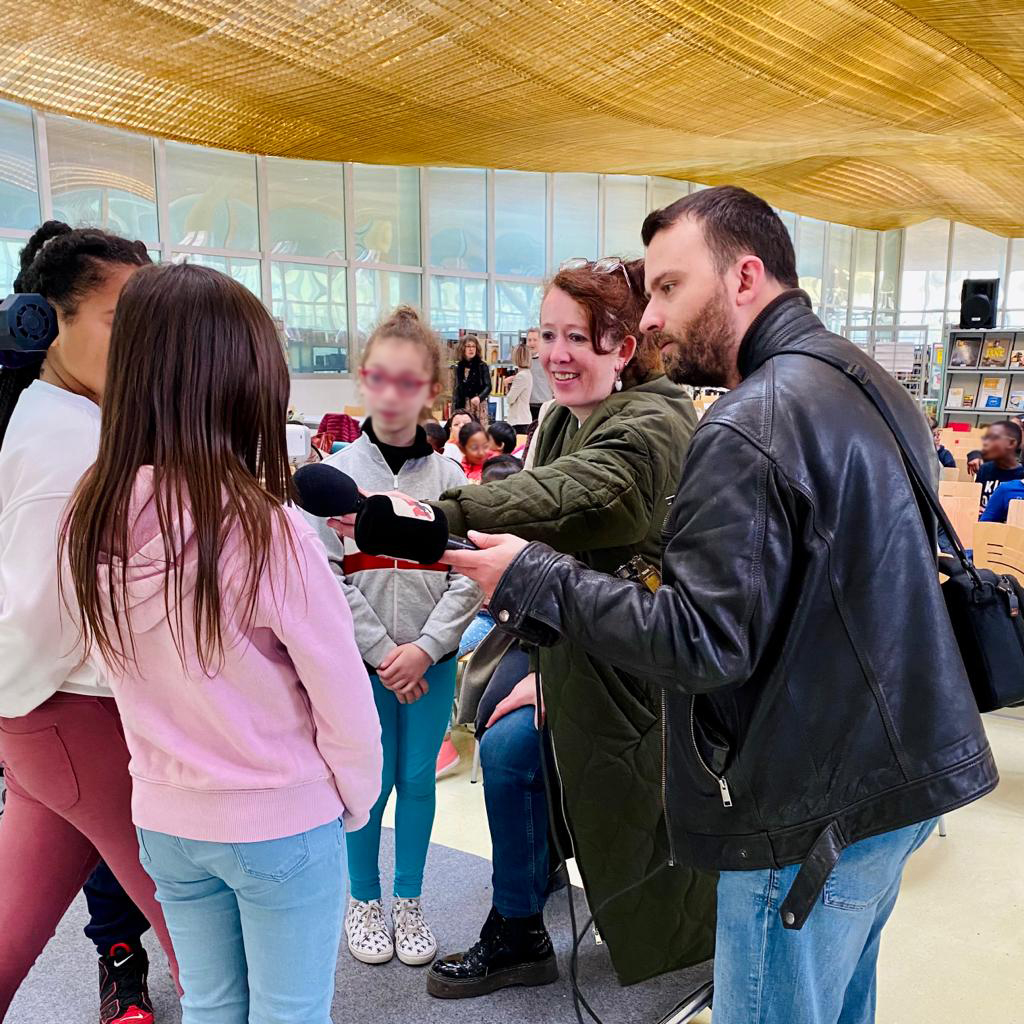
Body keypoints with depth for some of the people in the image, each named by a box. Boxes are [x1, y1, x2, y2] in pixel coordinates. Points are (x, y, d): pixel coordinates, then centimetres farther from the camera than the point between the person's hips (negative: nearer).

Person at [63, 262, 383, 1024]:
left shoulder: (92, 521, -10)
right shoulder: (266, 530, -25)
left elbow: (128, 676, 2)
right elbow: (343, 699, -17)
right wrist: (356, 802, 0)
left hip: (164, 818, 5)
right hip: (282, 822, -5)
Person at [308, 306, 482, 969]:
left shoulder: (448, 476, 0)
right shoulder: (337, 472, -4)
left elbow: (470, 575, -2)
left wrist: (424, 648, -12)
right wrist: (383, 652, -12)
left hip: (431, 659, 2)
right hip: (360, 659, -1)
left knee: (418, 779, 11)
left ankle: (410, 903, 30)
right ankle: (365, 901, 30)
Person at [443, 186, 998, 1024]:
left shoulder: (751, 428, -22)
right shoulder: (866, 381, 9)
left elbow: (703, 644, -24)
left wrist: (533, 579, -18)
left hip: (817, 812, -10)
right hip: (898, 774, 10)